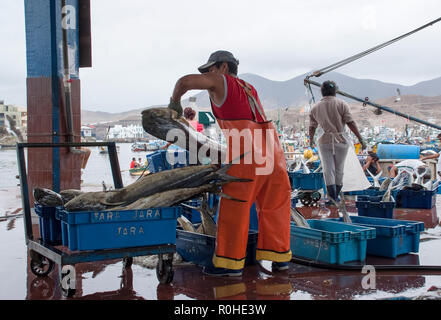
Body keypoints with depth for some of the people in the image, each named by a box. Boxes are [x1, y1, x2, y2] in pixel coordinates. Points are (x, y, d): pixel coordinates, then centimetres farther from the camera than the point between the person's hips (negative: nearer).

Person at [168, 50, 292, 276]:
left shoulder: (221, 82, 7)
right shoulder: (249, 89, 29)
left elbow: (185, 81, -5)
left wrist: (175, 102, 13)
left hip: (247, 154, -7)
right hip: (272, 151, 7)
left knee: (234, 207, 0)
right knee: (273, 206, 14)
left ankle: (230, 262, 5)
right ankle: (279, 257, 20)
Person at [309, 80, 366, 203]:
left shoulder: (315, 108, 5)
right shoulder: (341, 104, -4)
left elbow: (312, 127, 12)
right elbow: (351, 123, -10)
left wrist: (311, 140, 29)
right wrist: (360, 139, -7)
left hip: (325, 141, 1)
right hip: (341, 140, -1)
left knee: (328, 170, -1)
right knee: (339, 170, 13)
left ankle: (332, 197, -16)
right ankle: (336, 195, 26)